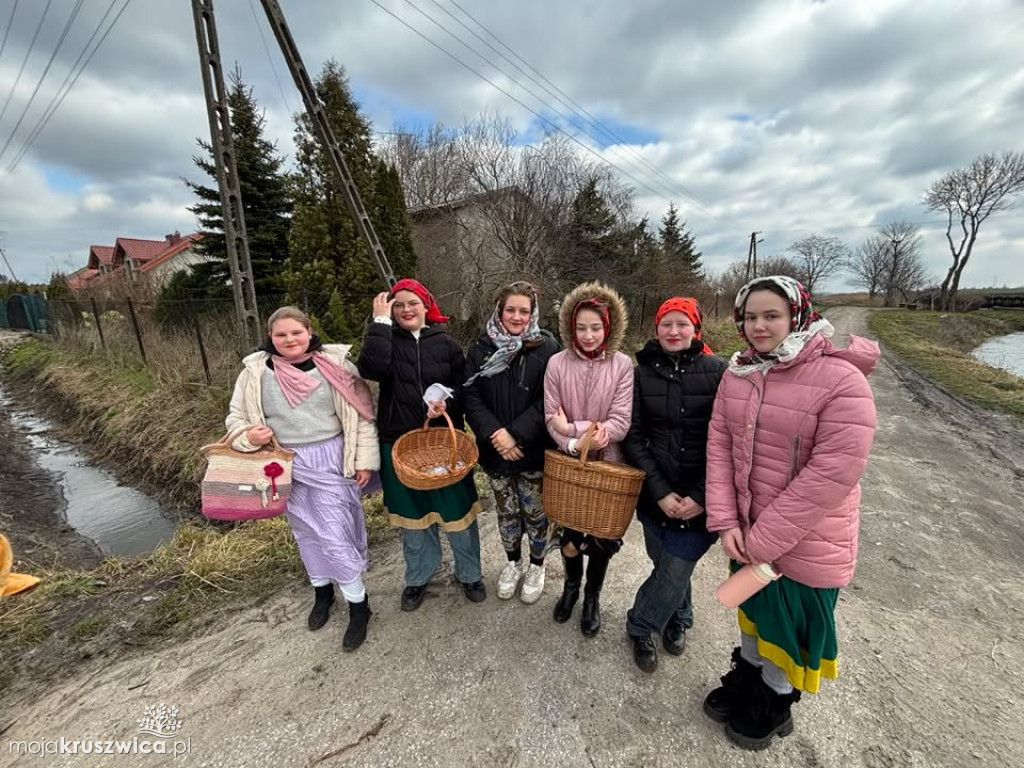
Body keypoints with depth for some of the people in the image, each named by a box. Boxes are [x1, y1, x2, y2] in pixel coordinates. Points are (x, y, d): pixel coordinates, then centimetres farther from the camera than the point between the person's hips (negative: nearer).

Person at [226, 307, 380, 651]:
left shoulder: (334, 363, -9)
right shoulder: (255, 371, -3)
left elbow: (360, 413, -6)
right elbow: (236, 416, 9)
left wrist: (364, 459, -7)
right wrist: (247, 436, -14)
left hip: (330, 460, -3)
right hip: (287, 464, 4)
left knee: (334, 535, -3)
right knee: (306, 532, 19)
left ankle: (358, 604, 19)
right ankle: (322, 590, 44)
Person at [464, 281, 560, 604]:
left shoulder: (546, 347, -8)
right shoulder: (481, 347, -2)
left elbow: (547, 401, -12)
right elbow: (470, 396, -4)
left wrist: (516, 434, -20)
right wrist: (495, 432, -17)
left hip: (534, 450, -2)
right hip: (495, 450, 2)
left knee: (534, 511, 14)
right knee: (506, 510, 18)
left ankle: (536, 565, 40)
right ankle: (513, 562, 43)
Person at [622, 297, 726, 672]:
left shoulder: (718, 371, -7)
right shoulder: (642, 373, -1)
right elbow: (633, 436, -3)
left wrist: (701, 496, -12)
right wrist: (660, 491, -10)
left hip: (701, 498, -1)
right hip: (656, 495, 2)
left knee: (675, 569, 5)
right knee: (669, 566, 16)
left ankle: (640, 625, 33)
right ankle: (678, 619, 46)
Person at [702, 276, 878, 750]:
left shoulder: (842, 380, -21)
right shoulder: (737, 374, -4)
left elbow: (833, 474, -23)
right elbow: (719, 443, -5)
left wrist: (764, 539, -19)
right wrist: (725, 520, -12)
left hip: (805, 541, -4)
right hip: (747, 528, 5)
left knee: (788, 625, 17)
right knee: (751, 609, 26)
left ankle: (774, 706, 46)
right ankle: (744, 682, 52)